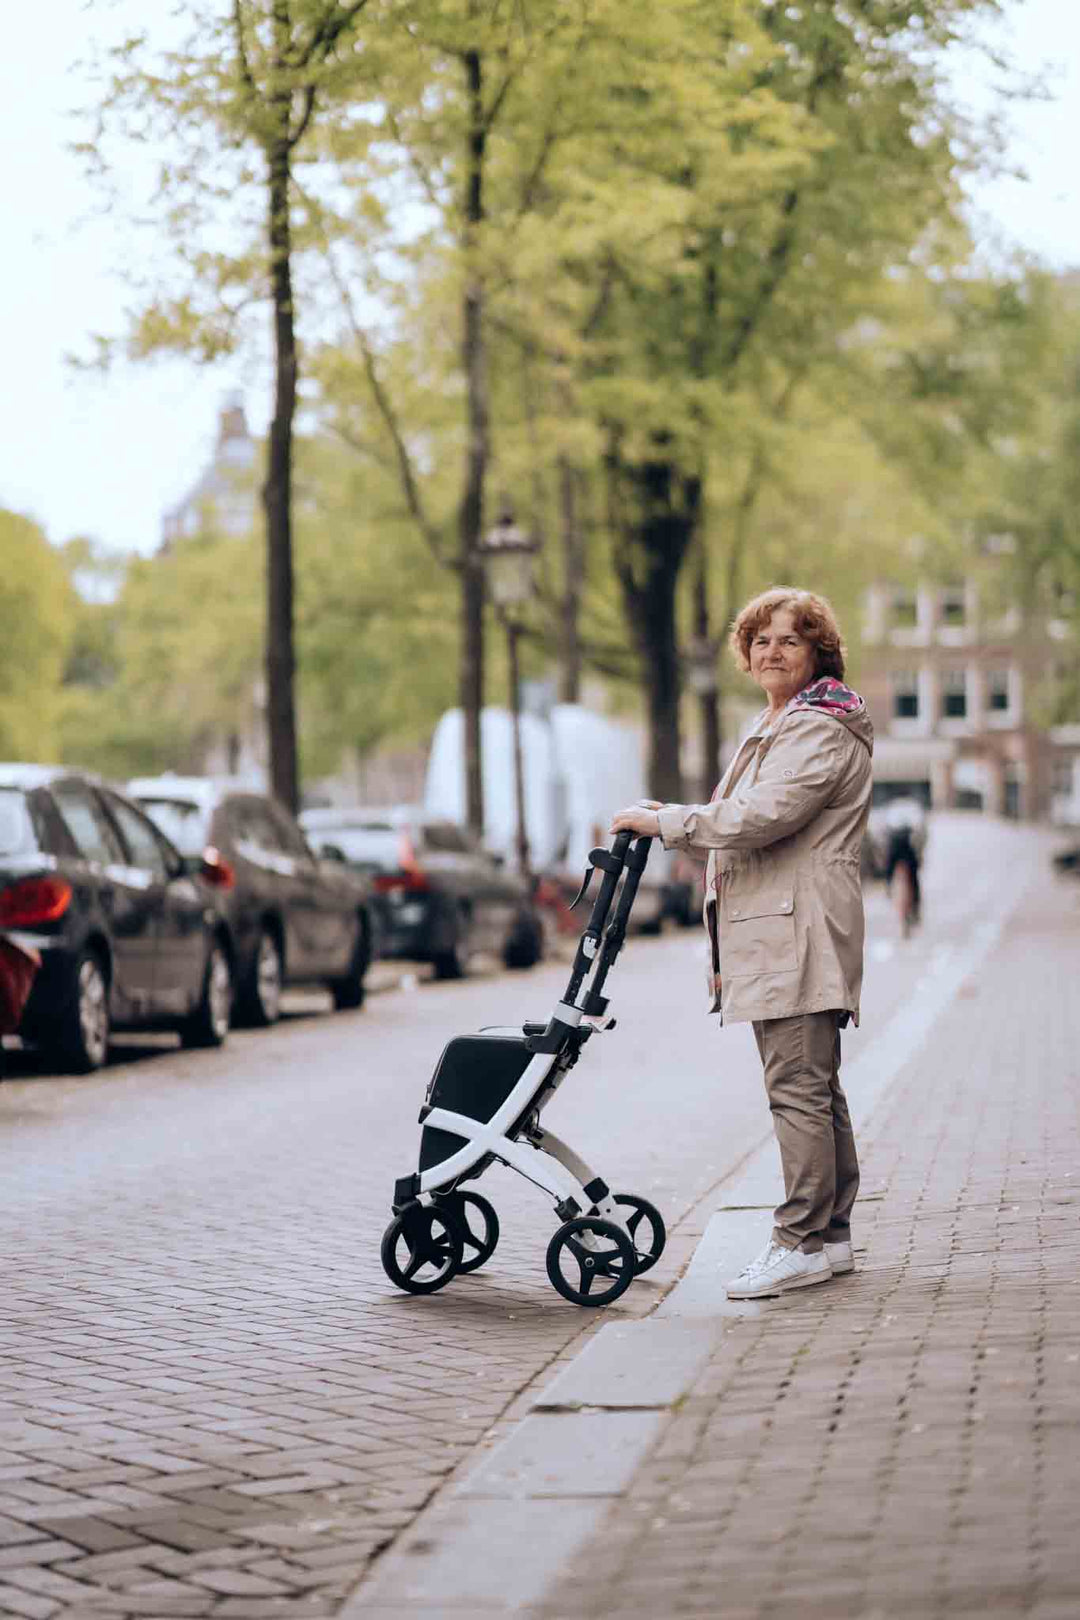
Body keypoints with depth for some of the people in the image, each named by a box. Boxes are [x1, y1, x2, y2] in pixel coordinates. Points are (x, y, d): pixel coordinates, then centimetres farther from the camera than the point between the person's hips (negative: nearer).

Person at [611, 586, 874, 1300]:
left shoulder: (821, 731, -9)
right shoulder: (774, 728, 24)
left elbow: (760, 816, -21)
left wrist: (663, 821, -14)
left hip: (799, 934, -11)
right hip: (768, 937, 11)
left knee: (798, 1088, -11)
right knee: (813, 1089, 12)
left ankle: (802, 1243, -10)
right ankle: (831, 1234, 16)